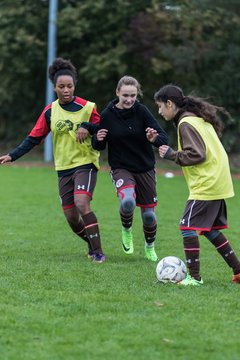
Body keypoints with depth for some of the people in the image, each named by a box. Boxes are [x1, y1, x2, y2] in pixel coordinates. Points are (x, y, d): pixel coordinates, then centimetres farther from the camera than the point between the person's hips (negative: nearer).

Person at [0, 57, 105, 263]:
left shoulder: (87, 107, -7)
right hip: (63, 168, 4)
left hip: (85, 163, -4)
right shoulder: (50, 111, 4)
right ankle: (92, 244, 30)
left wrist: (87, 127, -23)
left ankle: (98, 252, -20)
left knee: (81, 203, -26)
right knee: (71, 217, 4)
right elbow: (34, 138, 7)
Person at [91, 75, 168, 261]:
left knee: (149, 215, 5)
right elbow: (98, 146, 3)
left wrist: (154, 138, -36)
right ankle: (126, 230, 4)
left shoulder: (142, 111, -10)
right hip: (121, 168, -1)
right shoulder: (108, 115, -8)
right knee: (128, 201, -30)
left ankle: (150, 247, 36)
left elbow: (164, 138, -13)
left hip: (145, 168, 1)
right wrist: (98, 139, -21)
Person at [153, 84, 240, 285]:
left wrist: (172, 155, -11)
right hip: (217, 183, 10)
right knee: (210, 229, 17)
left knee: (188, 226, -9)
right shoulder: (199, 118, 16)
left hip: (206, 186, -10)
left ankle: (194, 277, -10)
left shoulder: (186, 123, -14)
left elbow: (197, 154, -21)